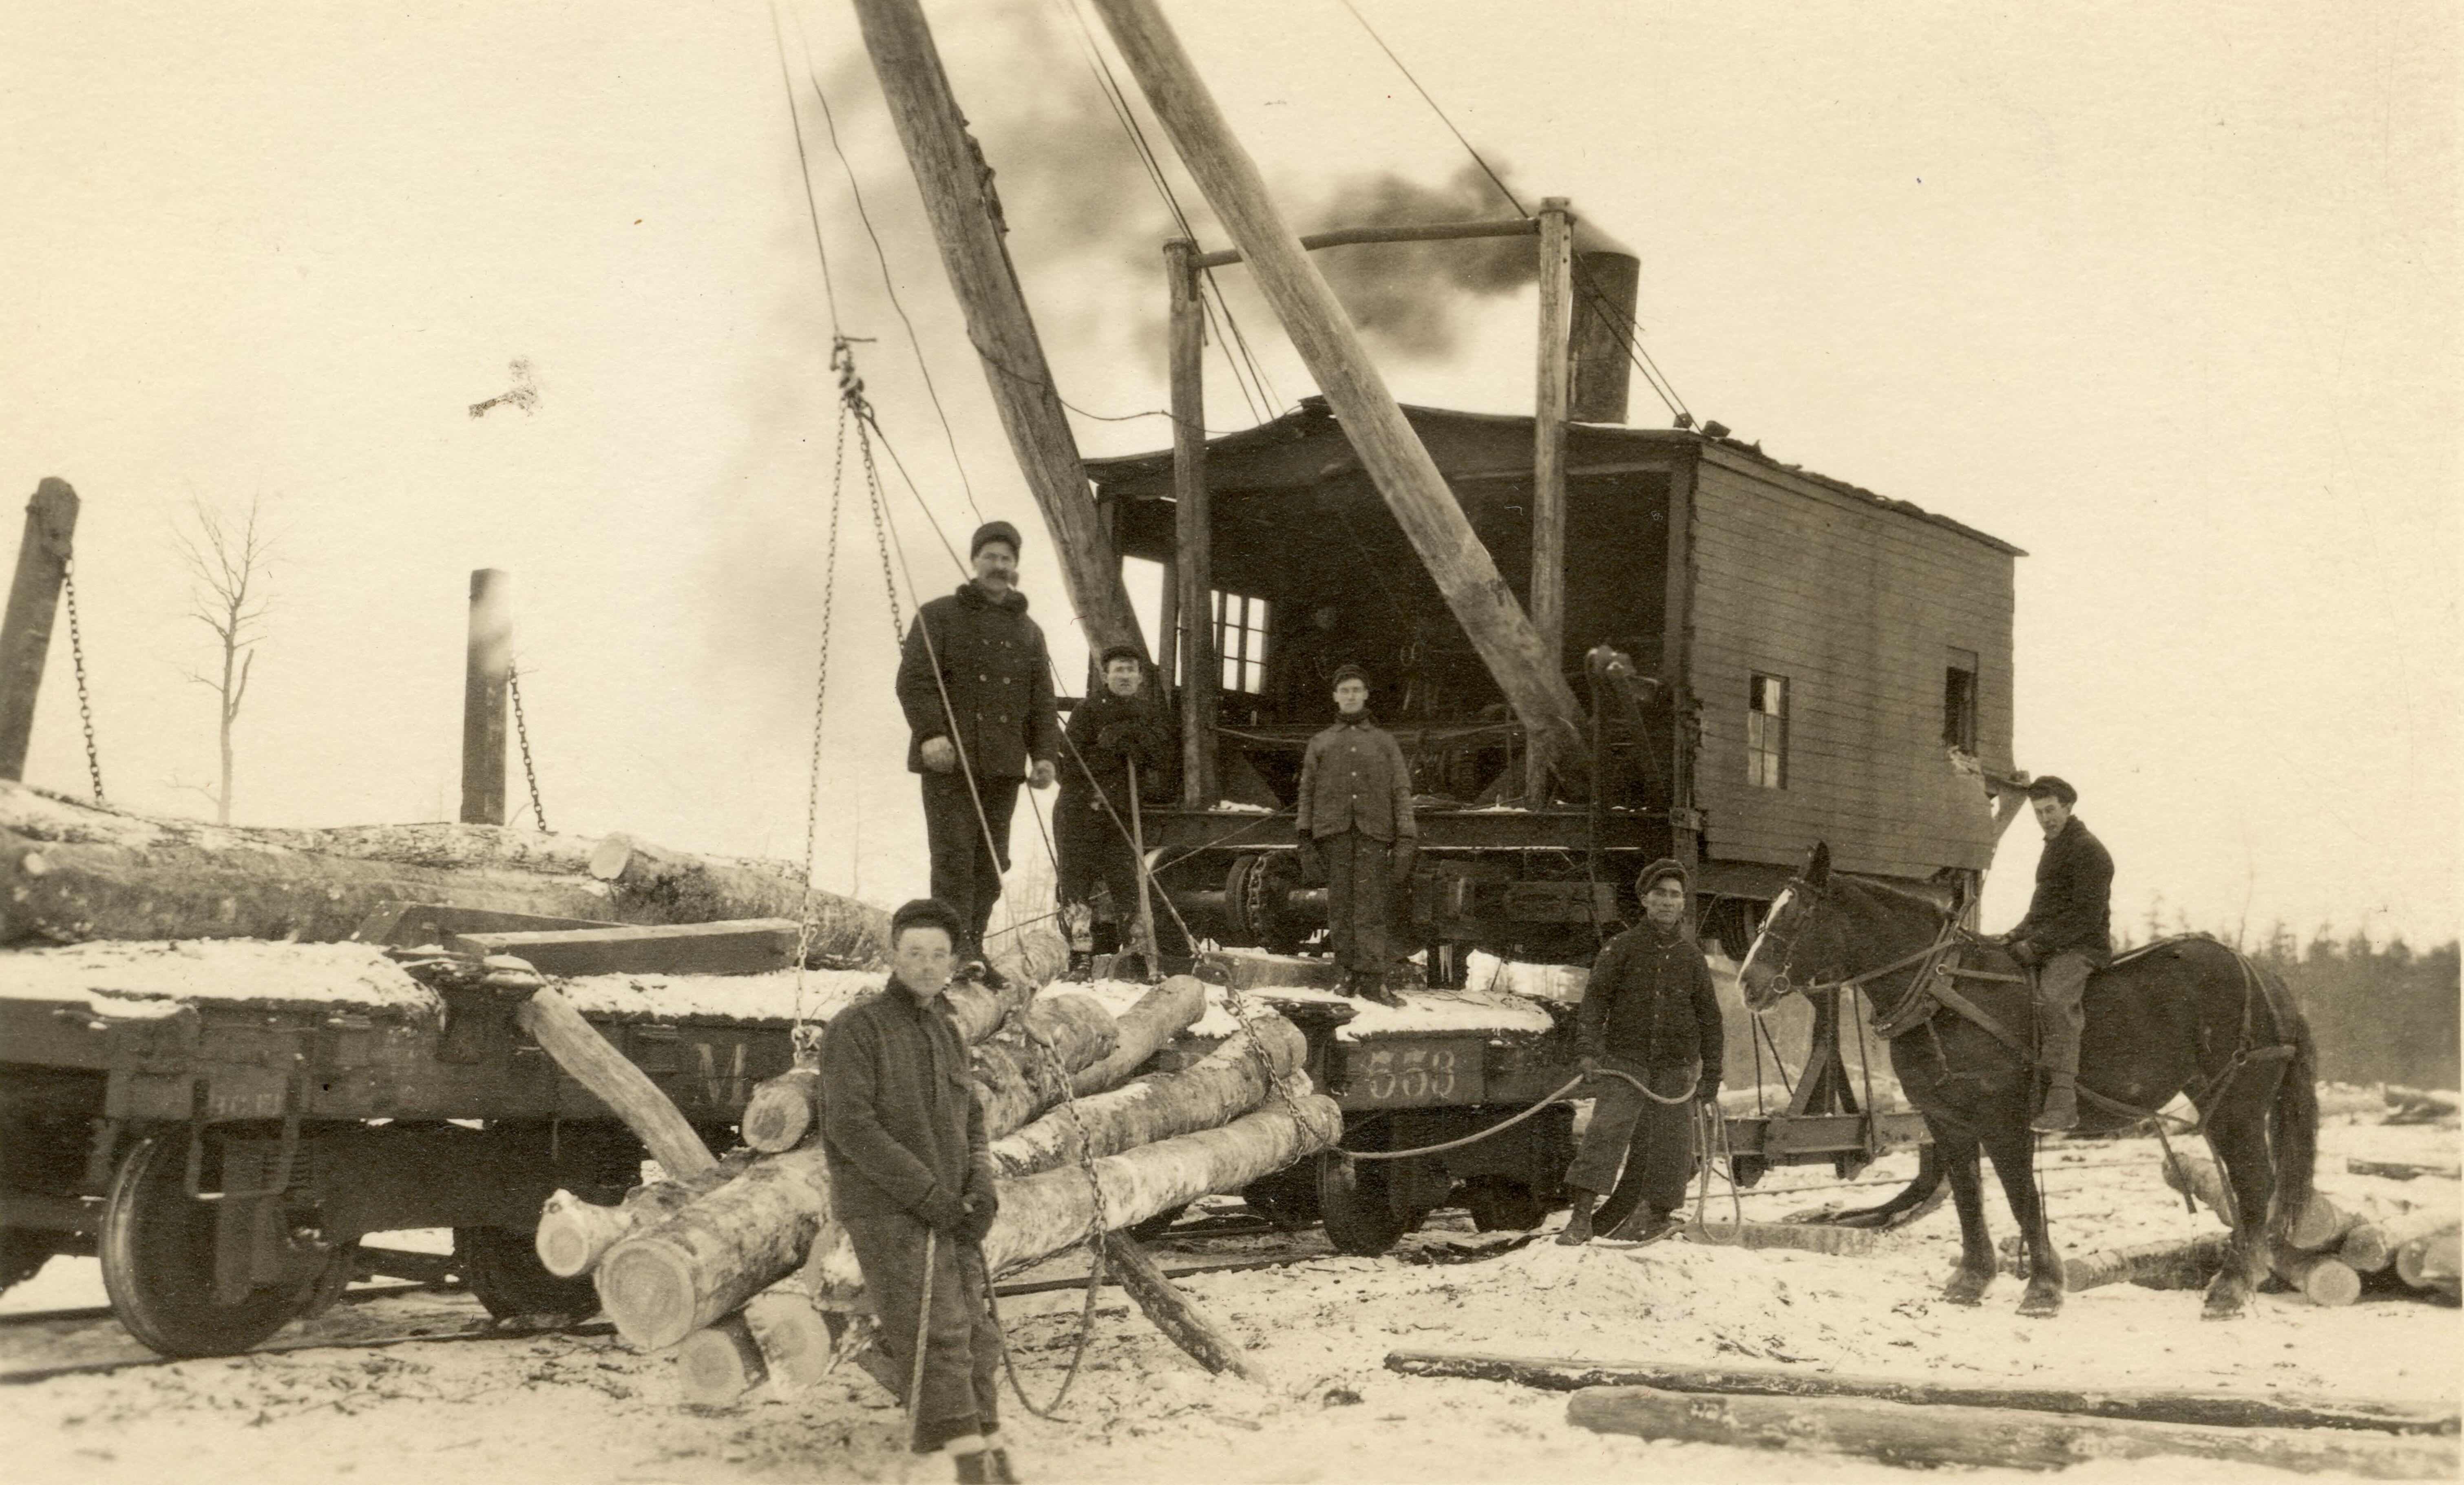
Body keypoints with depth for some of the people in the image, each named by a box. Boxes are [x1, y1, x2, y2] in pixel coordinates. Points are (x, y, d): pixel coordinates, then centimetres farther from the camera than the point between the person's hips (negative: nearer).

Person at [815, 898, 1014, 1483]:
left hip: (948, 1215, 7)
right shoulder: (854, 1028, -7)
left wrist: (982, 1189, -1)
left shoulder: (947, 1033, 15)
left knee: (975, 1339, 2)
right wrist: (927, 1192, -17)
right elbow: (850, 1124, -15)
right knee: (938, 1336, -16)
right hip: (885, 1212, -7)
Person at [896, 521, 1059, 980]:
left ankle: (972, 949, 10)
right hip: (950, 760, -5)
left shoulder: (1028, 632, 21)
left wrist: (1044, 753, 6)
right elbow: (914, 680, -6)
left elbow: (1042, 701, 20)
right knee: (955, 855, -11)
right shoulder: (940, 617, 5)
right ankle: (958, 950, -16)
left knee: (992, 862, 4)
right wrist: (930, 732, -20)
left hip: (1004, 766, 5)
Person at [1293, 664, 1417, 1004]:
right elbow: (1307, 791, 14)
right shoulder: (1320, 743, 20)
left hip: (1373, 831, -1)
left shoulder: (1384, 741, 18)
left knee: (1371, 903, -10)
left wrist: (1407, 839, -3)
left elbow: (1401, 791, 9)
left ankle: (1373, 979, -15)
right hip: (1334, 831, 1)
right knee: (1341, 903, -2)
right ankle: (1350, 973, 2)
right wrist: (1304, 838, 1)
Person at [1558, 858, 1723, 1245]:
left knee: (1669, 1143, 4)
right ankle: (1581, 1216, -18)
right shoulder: (1622, 948, 2)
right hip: (1624, 1061, -2)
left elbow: (1709, 1018, 13)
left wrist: (1711, 1077, 11)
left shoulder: (1691, 955, 8)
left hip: (1675, 1068, 2)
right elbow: (1595, 999, -1)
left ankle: (1658, 1211, 25)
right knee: (1607, 1130, -16)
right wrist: (1589, 1049, -15)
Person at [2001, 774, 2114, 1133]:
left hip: (2081, 948, -10)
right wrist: (2019, 933, 12)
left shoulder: (2088, 850, -8)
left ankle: (2062, 1099, -41)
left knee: (2052, 998, -34)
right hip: (2046, 946, 10)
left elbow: (2086, 915, -16)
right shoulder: (2053, 848, 22)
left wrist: (2037, 944, -18)